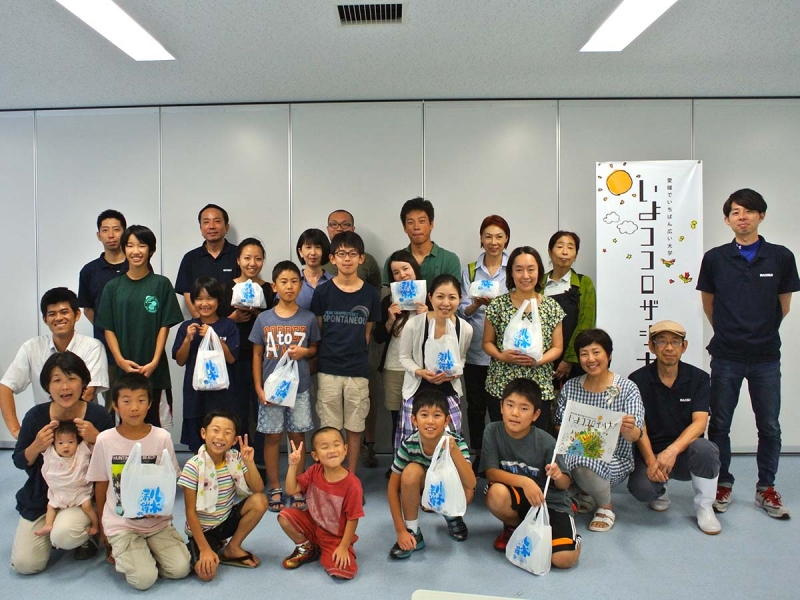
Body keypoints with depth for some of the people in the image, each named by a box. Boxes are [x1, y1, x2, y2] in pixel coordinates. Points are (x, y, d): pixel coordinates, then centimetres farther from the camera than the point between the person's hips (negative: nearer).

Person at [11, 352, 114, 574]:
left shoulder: (98, 415, -14)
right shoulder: (36, 416, -9)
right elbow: (19, 461, 3)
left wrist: (95, 438, -26)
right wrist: (37, 446, -19)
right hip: (41, 497, 3)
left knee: (63, 535, -31)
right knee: (25, 564, -4)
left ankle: (86, 535, 6)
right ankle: (51, 527, 27)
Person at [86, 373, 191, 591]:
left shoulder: (162, 437, -8)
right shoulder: (104, 440, -8)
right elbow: (101, 486, 4)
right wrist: (102, 528, 11)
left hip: (158, 521, 1)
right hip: (121, 524, -1)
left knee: (180, 569, -12)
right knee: (143, 579, -17)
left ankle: (144, 552, 15)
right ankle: (123, 555, 14)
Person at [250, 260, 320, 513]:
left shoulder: (308, 318, -2)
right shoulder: (264, 319, -1)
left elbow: (315, 348, 9)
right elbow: (257, 355, 3)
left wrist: (304, 352, -14)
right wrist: (258, 388, -3)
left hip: (299, 387, 0)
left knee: (297, 435, 9)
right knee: (272, 436, 9)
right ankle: (274, 488, 24)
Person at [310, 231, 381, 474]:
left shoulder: (370, 293, 1)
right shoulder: (322, 292, -1)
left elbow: (367, 332, 9)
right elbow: (317, 331, 5)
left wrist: (354, 354, 4)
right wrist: (330, 354, 1)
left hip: (358, 371, 1)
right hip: (328, 370, -1)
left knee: (354, 429, 10)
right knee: (329, 429, 8)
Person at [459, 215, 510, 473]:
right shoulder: (469, 271, 8)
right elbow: (463, 311, 6)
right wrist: (477, 304, -16)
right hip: (475, 351, 2)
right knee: (476, 406, 9)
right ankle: (478, 455, 25)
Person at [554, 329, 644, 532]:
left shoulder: (627, 388, -5)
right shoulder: (570, 387, 3)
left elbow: (634, 437, -12)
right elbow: (559, 426, 7)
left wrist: (628, 429, -35)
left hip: (615, 460, -3)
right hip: (576, 455, 3)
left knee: (586, 467, -35)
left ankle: (606, 508, 2)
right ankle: (585, 496, 8)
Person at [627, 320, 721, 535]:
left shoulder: (698, 378, -1)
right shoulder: (637, 380, -5)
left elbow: (699, 422, -14)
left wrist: (673, 450, -30)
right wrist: (651, 461, -25)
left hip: (684, 452, 1)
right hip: (649, 452, -1)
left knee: (705, 449, -34)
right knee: (641, 488, -30)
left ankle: (704, 507, -6)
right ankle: (660, 490, 11)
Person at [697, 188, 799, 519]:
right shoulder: (715, 258, -1)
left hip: (766, 356, 1)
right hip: (726, 356, 0)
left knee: (769, 426, 9)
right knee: (719, 424, 7)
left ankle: (766, 488, 26)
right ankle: (723, 484, 23)